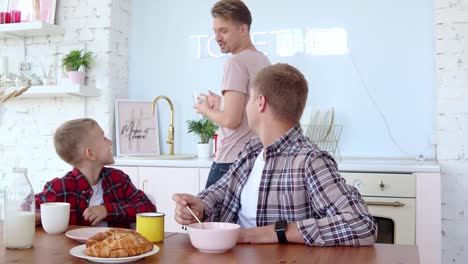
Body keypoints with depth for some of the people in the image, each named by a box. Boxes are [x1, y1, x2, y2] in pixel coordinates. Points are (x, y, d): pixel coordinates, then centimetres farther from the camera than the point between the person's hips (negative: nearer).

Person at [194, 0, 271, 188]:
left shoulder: (236, 62, -13)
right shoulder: (264, 61, 13)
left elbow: (231, 120, -19)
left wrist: (206, 110, -1)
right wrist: (221, 105, 19)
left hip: (232, 161, -9)